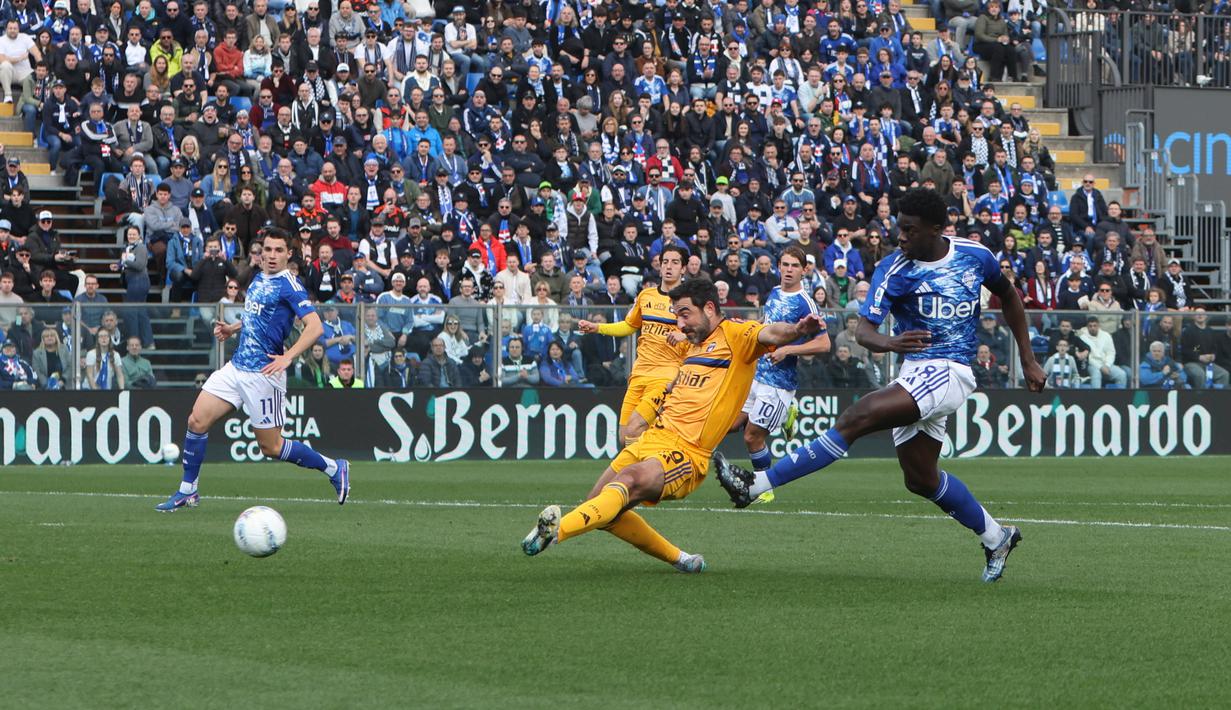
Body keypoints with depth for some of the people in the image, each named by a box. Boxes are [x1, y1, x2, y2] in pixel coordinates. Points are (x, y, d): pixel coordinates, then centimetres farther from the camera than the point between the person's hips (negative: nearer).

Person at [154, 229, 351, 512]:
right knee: (197, 420, -2)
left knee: (271, 447, 0)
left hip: (263, 373, -8)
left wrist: (287, 357, -31)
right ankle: (187, 492, 9)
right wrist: (232, 329, 15)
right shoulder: (258, 280, 12)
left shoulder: (289, 286, -13)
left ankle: (334, 469, 17)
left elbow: (315, 326, -22)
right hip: (236, 367, 8)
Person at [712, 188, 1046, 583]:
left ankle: (759, 484, -25)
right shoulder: (894, 270, -2)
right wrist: (888, 343, -37)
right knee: (921, 479, 5)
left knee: (858, 417, -22)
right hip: (915, 374, 5)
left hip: (950, 372, -5)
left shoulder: (976, 257, 0)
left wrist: (1027, 360, 19)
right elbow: (864, 330, -12)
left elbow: (1009, 297, 20)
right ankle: (995, 537, 28)